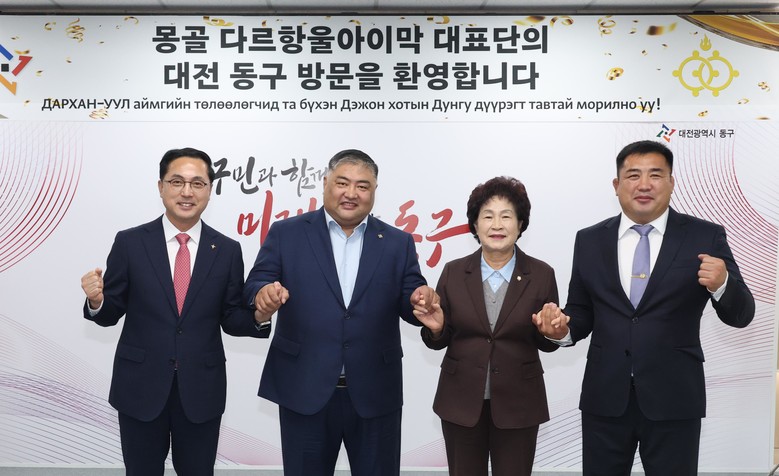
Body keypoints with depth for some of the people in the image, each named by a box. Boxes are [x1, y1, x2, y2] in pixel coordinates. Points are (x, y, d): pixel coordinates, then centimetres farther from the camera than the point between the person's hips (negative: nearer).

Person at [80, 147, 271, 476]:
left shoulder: (227, 250, 0)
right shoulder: (130, 242, -4)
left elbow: (230, 319, 3)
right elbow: (111, 313, 0)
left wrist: (259, 315, -18)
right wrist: (96, 301, -22)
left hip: (201, 390, 1)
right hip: (140, 387, -1)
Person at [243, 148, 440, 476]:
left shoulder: (397, 243, 6)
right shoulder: (286, 234, 2)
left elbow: (408, 307, 3)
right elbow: (254, 286, -3)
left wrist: (419, 302, -20)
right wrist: (264, 293, -26)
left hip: (375, 395, 1)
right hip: (304, 391, -1)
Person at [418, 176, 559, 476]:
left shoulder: (541, 275, -4)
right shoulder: (453, 272, -2)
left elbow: (547, 343, 3)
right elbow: (439, 341, 3)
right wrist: (435, 327, -19)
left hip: (517, 404, 0)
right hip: (461, 401, 1)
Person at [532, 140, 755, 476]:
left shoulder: (705, 237, -2)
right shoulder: (590, 240, 5)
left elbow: (740, 315, -3)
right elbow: (582, 312, 9)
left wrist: (721, 284, -23)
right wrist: (563, 328, -12)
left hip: (673, 398, -2)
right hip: (604, 397, 2)